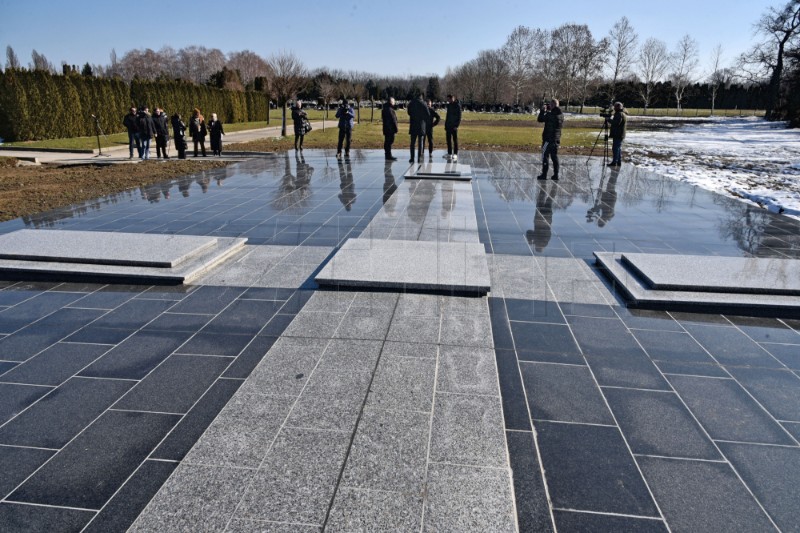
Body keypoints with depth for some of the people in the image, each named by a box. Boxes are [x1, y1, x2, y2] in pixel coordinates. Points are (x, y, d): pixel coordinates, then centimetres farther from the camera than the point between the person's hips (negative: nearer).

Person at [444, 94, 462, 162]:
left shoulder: (457, 105, -8)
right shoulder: (449, 105, 12)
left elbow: (459, 116, -10)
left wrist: (457, 125, -18)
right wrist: (446, 124, 12)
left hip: (454, 126, -7)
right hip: (448, 126, 7)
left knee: (455, 140, -1)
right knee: (448, 140, 7)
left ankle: (455, 155, 2)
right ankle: (449, 154, 13)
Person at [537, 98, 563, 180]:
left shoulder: (550, 114, -16)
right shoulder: (561, 114, 8)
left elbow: (540, 119, -10)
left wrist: (542, 111, 4)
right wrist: (547, 111, 16)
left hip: (548, 139, -7)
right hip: (556, 139, 7)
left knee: (545, 156, 0)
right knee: (554, 156, 11)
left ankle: (544, 174, -1)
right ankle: (556, 174, 12)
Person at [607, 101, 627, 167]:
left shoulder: (619, 114, -15)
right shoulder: (623, 114, 18)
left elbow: (616, 123, -25)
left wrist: (609, 120, -17)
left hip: (617, 135, -11)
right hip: (621, 135, 11)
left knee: (615, 148, -9)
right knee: (619, 148, 14)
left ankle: (614, 162, -9)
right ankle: (619, 161, 17)